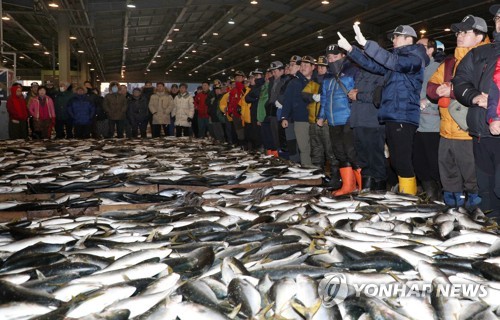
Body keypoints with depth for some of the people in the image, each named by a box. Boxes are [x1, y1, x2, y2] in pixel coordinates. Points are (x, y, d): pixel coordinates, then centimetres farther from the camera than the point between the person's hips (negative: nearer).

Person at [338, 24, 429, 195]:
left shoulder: (415, 58, -4)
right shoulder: (397, 57, 22)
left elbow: (393, 61, -22)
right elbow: (373, 65, 21)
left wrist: (365, 43, -24)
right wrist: (350, 49, 14)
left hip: (403, 118, -9)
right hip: (391, 117, 9)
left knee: (402, 161, -10)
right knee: (396, 161, 12)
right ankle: (404, 192, 21)